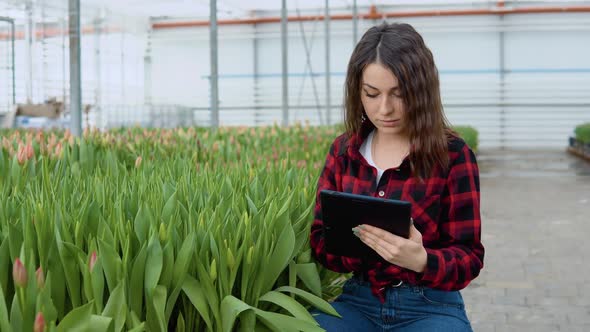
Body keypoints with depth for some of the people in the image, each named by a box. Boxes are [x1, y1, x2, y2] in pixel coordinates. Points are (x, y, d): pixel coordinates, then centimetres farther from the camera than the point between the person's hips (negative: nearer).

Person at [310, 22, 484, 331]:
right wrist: (361, 244, -18)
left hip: (430, 307, -2)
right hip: (359, 299, 3)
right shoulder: (342, 150, 5)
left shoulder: (452, 154, -6)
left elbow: (469, 256, -5)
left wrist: (421, 262, -26)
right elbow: (321, 240, 5)